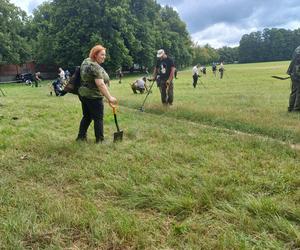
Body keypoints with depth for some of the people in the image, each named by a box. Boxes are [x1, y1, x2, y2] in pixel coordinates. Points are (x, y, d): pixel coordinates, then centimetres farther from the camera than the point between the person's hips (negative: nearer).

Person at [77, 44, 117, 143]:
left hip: (83, 94, 9)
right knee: (98, 119, 1)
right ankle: (100, 140, 9)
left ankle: (81, 136, 24)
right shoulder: (95, 67, -21)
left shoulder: (85, 61, 8)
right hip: (93, 97, -9)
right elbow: (100, 84, -28)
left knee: (86, 116, 18)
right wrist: (109, 98, -29)